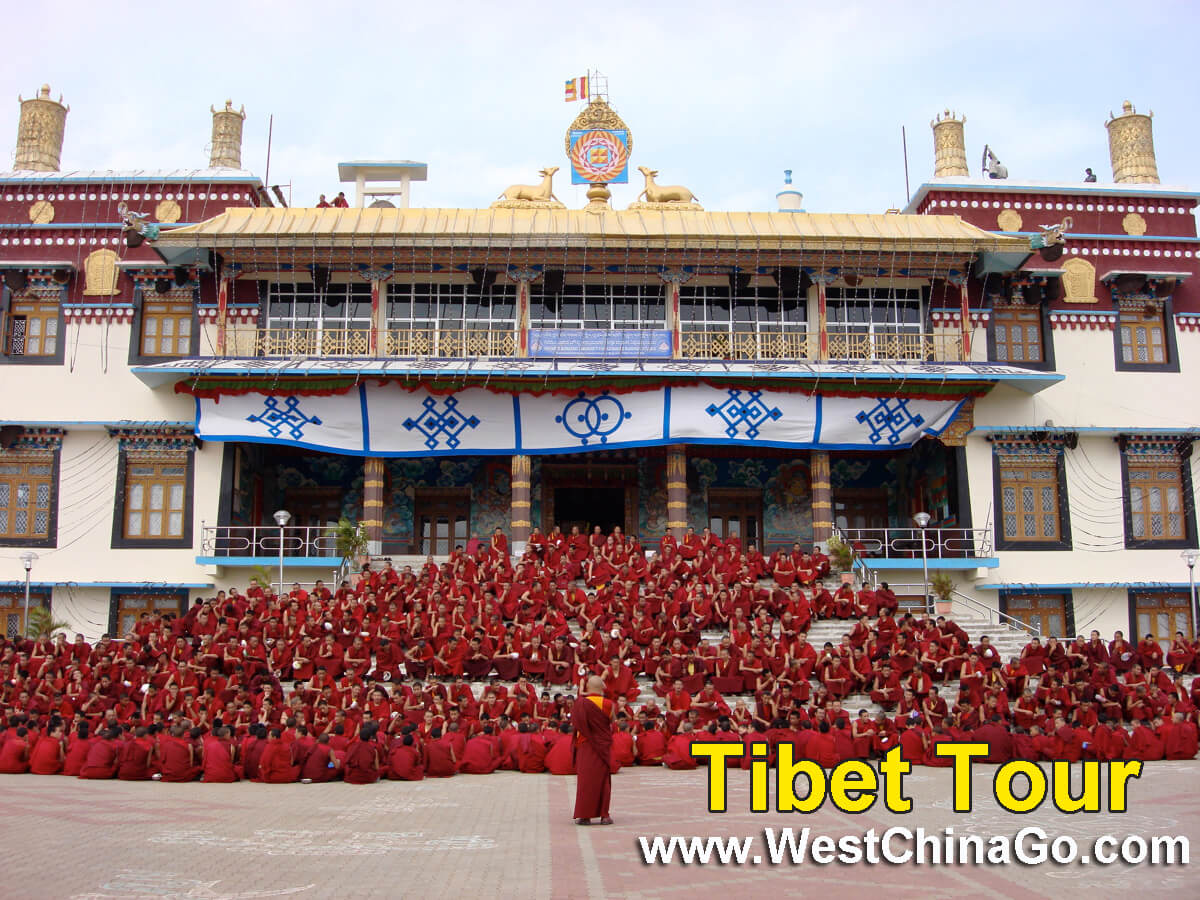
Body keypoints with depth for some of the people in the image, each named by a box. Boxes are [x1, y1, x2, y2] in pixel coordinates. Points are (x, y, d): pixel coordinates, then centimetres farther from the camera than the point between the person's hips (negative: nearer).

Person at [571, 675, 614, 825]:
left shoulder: (580, 703, -11)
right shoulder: (608, 704, -9)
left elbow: (575, 724, -2)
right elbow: (611, 722, 6)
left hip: (585, 745, 0)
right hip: (603, 746, 0)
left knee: (585, 779, 5)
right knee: (603, 779, 9)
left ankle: (583, 815, 4)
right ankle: (604, 815, 9)